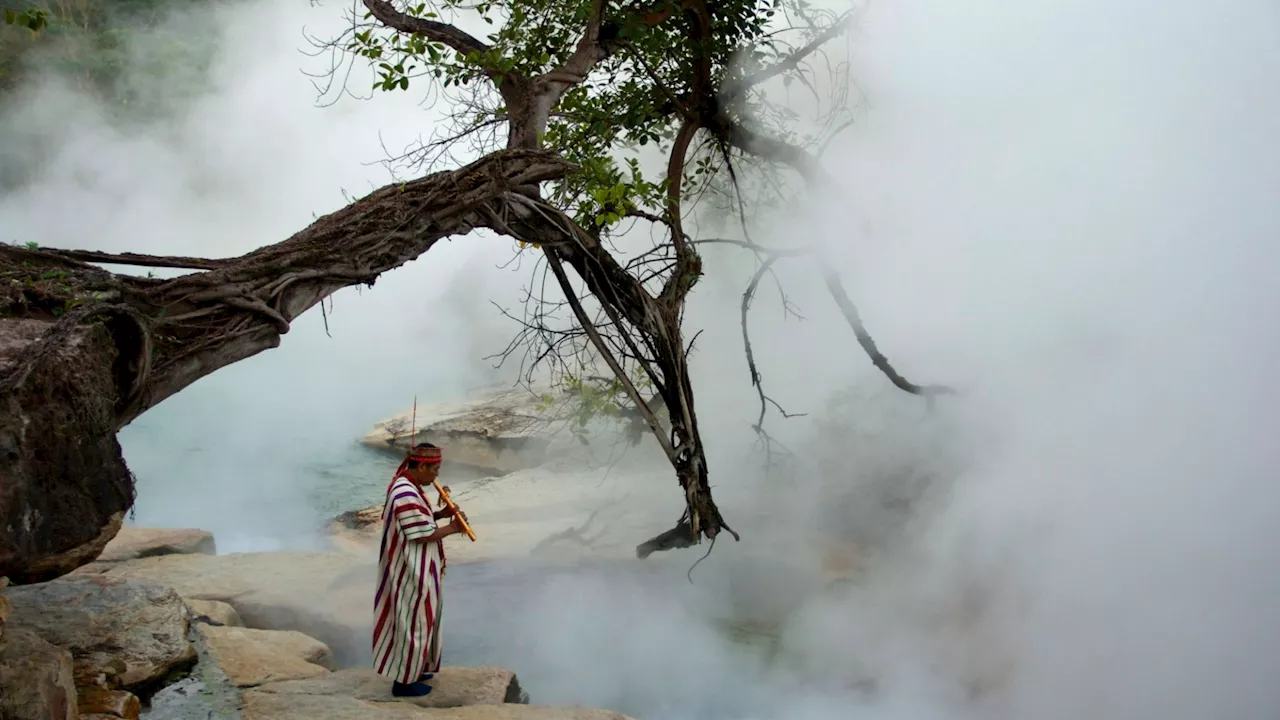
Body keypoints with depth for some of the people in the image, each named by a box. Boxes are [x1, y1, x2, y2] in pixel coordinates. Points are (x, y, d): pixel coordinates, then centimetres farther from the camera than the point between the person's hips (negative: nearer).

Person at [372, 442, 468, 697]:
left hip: (415, 569, 11)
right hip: (412, 573, -11)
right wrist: (453, 527, -12)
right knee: (413, 623, 2)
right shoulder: (407, 495, -28)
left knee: (416, 621, 22)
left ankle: (412, 669, 35)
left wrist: (440, 514, 1)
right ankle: (403, 681, 15)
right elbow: (423, 535, -25)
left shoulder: (404, 485, 5)